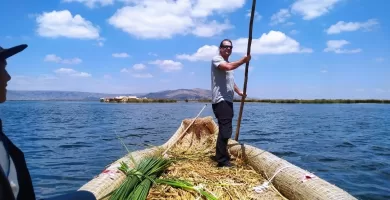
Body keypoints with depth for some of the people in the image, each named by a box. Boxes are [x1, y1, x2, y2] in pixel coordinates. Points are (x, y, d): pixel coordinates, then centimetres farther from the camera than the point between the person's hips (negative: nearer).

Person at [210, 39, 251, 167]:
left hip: (227, 100, 10)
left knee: (224, 129, 15)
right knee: (226, 129, -15)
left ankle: (219, 156, 26)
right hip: (220, 100, -10)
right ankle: (222, 160, -11)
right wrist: (244, 60, -19)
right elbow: (229, 67, -29)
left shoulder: (228, 63, 22)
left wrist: (239, 92, 21)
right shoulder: (216, 59, -8)